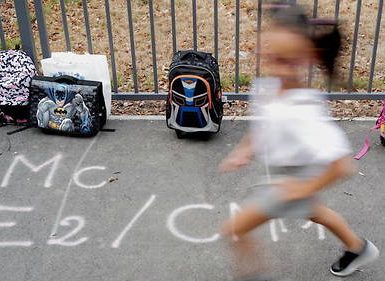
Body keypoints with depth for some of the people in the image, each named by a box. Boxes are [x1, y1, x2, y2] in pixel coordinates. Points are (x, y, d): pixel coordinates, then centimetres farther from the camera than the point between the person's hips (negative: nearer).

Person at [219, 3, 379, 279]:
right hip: (281, 171, 9)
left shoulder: (302, 112, -39)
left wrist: (306, 188, -29)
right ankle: (359, 248, 60)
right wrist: (245, 150, 1)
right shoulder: (269, 88, -15)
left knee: (234, 229, -2)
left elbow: (343, 165, -42)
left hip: (293, 180, -9)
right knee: (312, 211, 34)